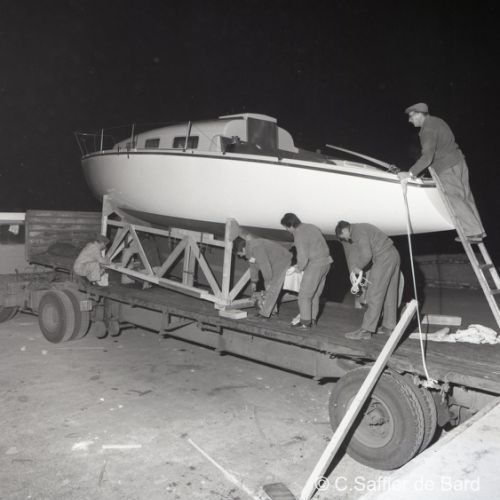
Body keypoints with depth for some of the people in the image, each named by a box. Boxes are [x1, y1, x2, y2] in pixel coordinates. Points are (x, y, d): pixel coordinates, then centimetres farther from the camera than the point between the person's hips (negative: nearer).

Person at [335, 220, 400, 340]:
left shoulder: (357, 231, -10)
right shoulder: (362, 228, 22)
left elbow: (366, 254, -19)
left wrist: (359, 268, -2)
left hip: (384, 258, -10)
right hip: (394, 255, 10)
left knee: (374, 295, -9)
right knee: (390, 294, 13)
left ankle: (366, 330, -9)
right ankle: (389, 326, 19)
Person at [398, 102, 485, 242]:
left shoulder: (428, 129, -17)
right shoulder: (436, 121, 14)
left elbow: (427, 156, -27)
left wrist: (411, 173, -29)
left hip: (447, 169, -10)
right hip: (458, 162, 10)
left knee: (455, 200, -3)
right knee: (466, 198, 12)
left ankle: (473, 232, 0)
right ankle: (478, 231, 19)